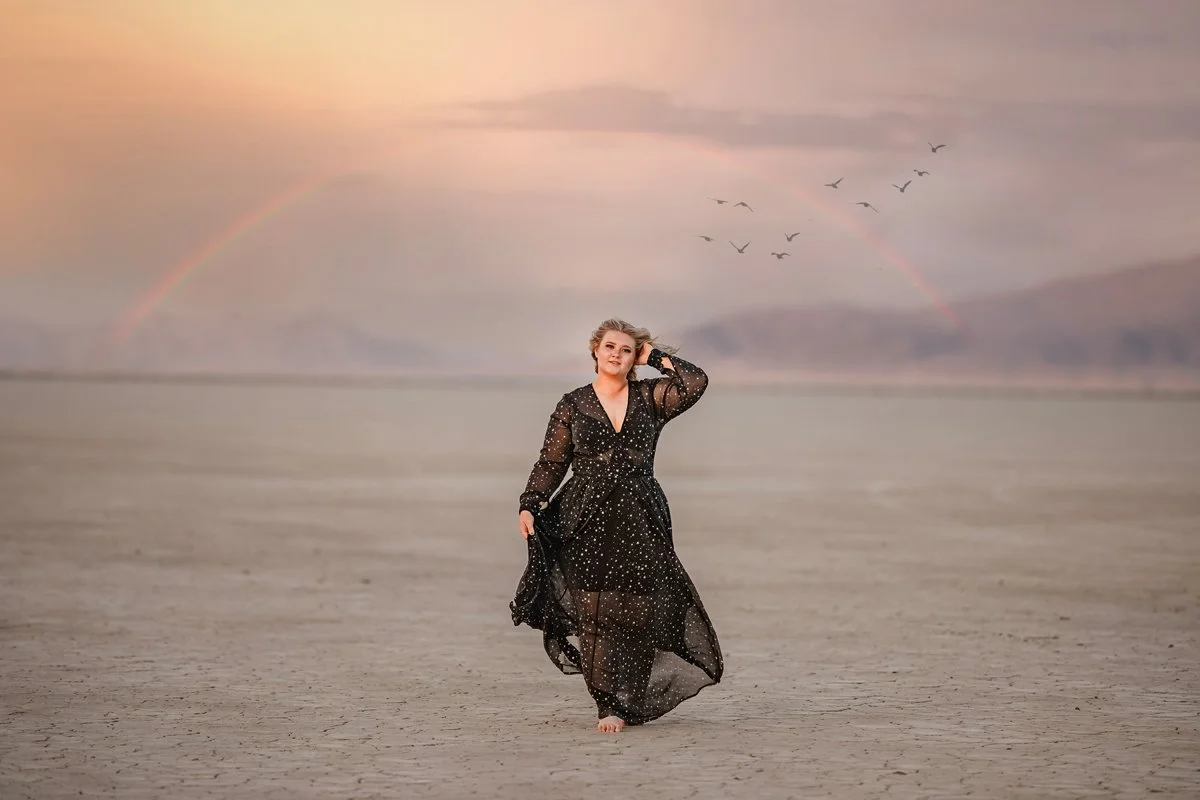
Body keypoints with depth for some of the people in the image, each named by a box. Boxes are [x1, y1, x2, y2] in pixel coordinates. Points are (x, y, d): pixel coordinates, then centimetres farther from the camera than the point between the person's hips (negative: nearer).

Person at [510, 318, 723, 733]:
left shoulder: (650, 398, 8)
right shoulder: (572, 405, 7)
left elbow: (696, 382, -6)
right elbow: (551, 462, 7)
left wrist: (655, 355, 2)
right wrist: (529, 505, -5)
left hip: (639, 522, 1)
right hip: (587, 522, 0)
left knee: (636, 615, -3)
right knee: (595, 614, -6)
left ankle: (628, 703, 2)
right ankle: (608, 704, 0)